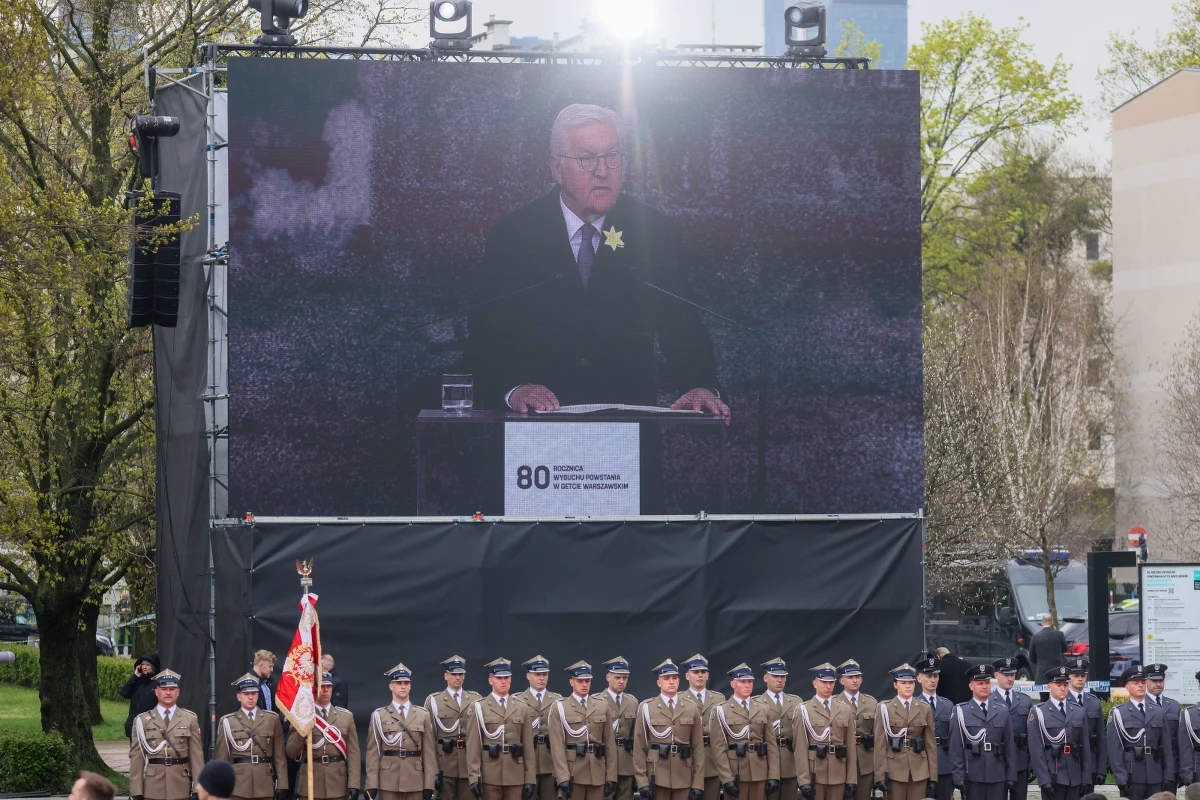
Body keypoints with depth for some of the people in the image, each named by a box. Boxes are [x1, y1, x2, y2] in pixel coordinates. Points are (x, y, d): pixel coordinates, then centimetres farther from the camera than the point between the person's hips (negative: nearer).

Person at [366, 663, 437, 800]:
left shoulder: (423, 715, 9)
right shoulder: (379, 716, 4)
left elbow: (429, 752, 6)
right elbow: (373, 753, 2)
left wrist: (429, 785, 0)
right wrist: (372, 785, -4)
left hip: (415, 782, 1)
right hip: (388, 783, -1)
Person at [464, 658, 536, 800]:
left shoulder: (522, 709, 10)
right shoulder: (478, 708, 2)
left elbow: (528, 747, 8)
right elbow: (473, 747, -2)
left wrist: (530, 779, 2)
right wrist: (474, 778, -10)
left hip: (516, 777, 2)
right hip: (489, 777, -2)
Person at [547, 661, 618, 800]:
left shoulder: (603, 707, 10)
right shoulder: (559, 708, 0)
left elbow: (610, 744, 9)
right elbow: (557, 745, -6)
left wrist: (611, 777, 3)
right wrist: (563, 777, -14)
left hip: (597, 773, 3)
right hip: (573, 773, -3)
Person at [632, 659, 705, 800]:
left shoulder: (691, 709, 8)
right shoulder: (646, 708, 2)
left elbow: (698, 748, 6)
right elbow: (639, 747, 1)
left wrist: (698, 783, 0)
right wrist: (642, 781, -7)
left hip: (684, 778, 2)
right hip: (656, 778, -2)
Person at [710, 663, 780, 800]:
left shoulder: (763, 710, 11)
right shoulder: (721, 711, 0)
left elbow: (772, 745, 9)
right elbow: (719, 748, -5)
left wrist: (774, 776, 0)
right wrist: (726, 778, -13)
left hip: (760, 773, 3)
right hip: (735, 774, -3)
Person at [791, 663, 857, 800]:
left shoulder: (846, 710, 10)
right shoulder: (803, 710, 0)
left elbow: (851, 747, 9)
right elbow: (801, 748, -5)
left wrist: (851, 780, 3)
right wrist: (804, 781, -11)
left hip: (838, 776, 3)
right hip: (814, 775, -3)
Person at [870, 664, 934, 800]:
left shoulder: (925, 709, 8)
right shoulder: (885, 709, 0)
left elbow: (931, 744, 7)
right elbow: (880, 745, -2)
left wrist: (933, 777, 3)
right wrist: (880, 776, -9)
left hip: (919, 771, 2)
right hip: (894, 770, -2)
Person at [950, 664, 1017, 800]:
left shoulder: (1002, 711, 11)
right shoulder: (961, 712, 2)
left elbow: (1010, 746, 9)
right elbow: (956, 747, -1)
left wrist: (1011, 776, 3)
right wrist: (958, 777, -7)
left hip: (997, 777, 2)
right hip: (972, 777, -2)